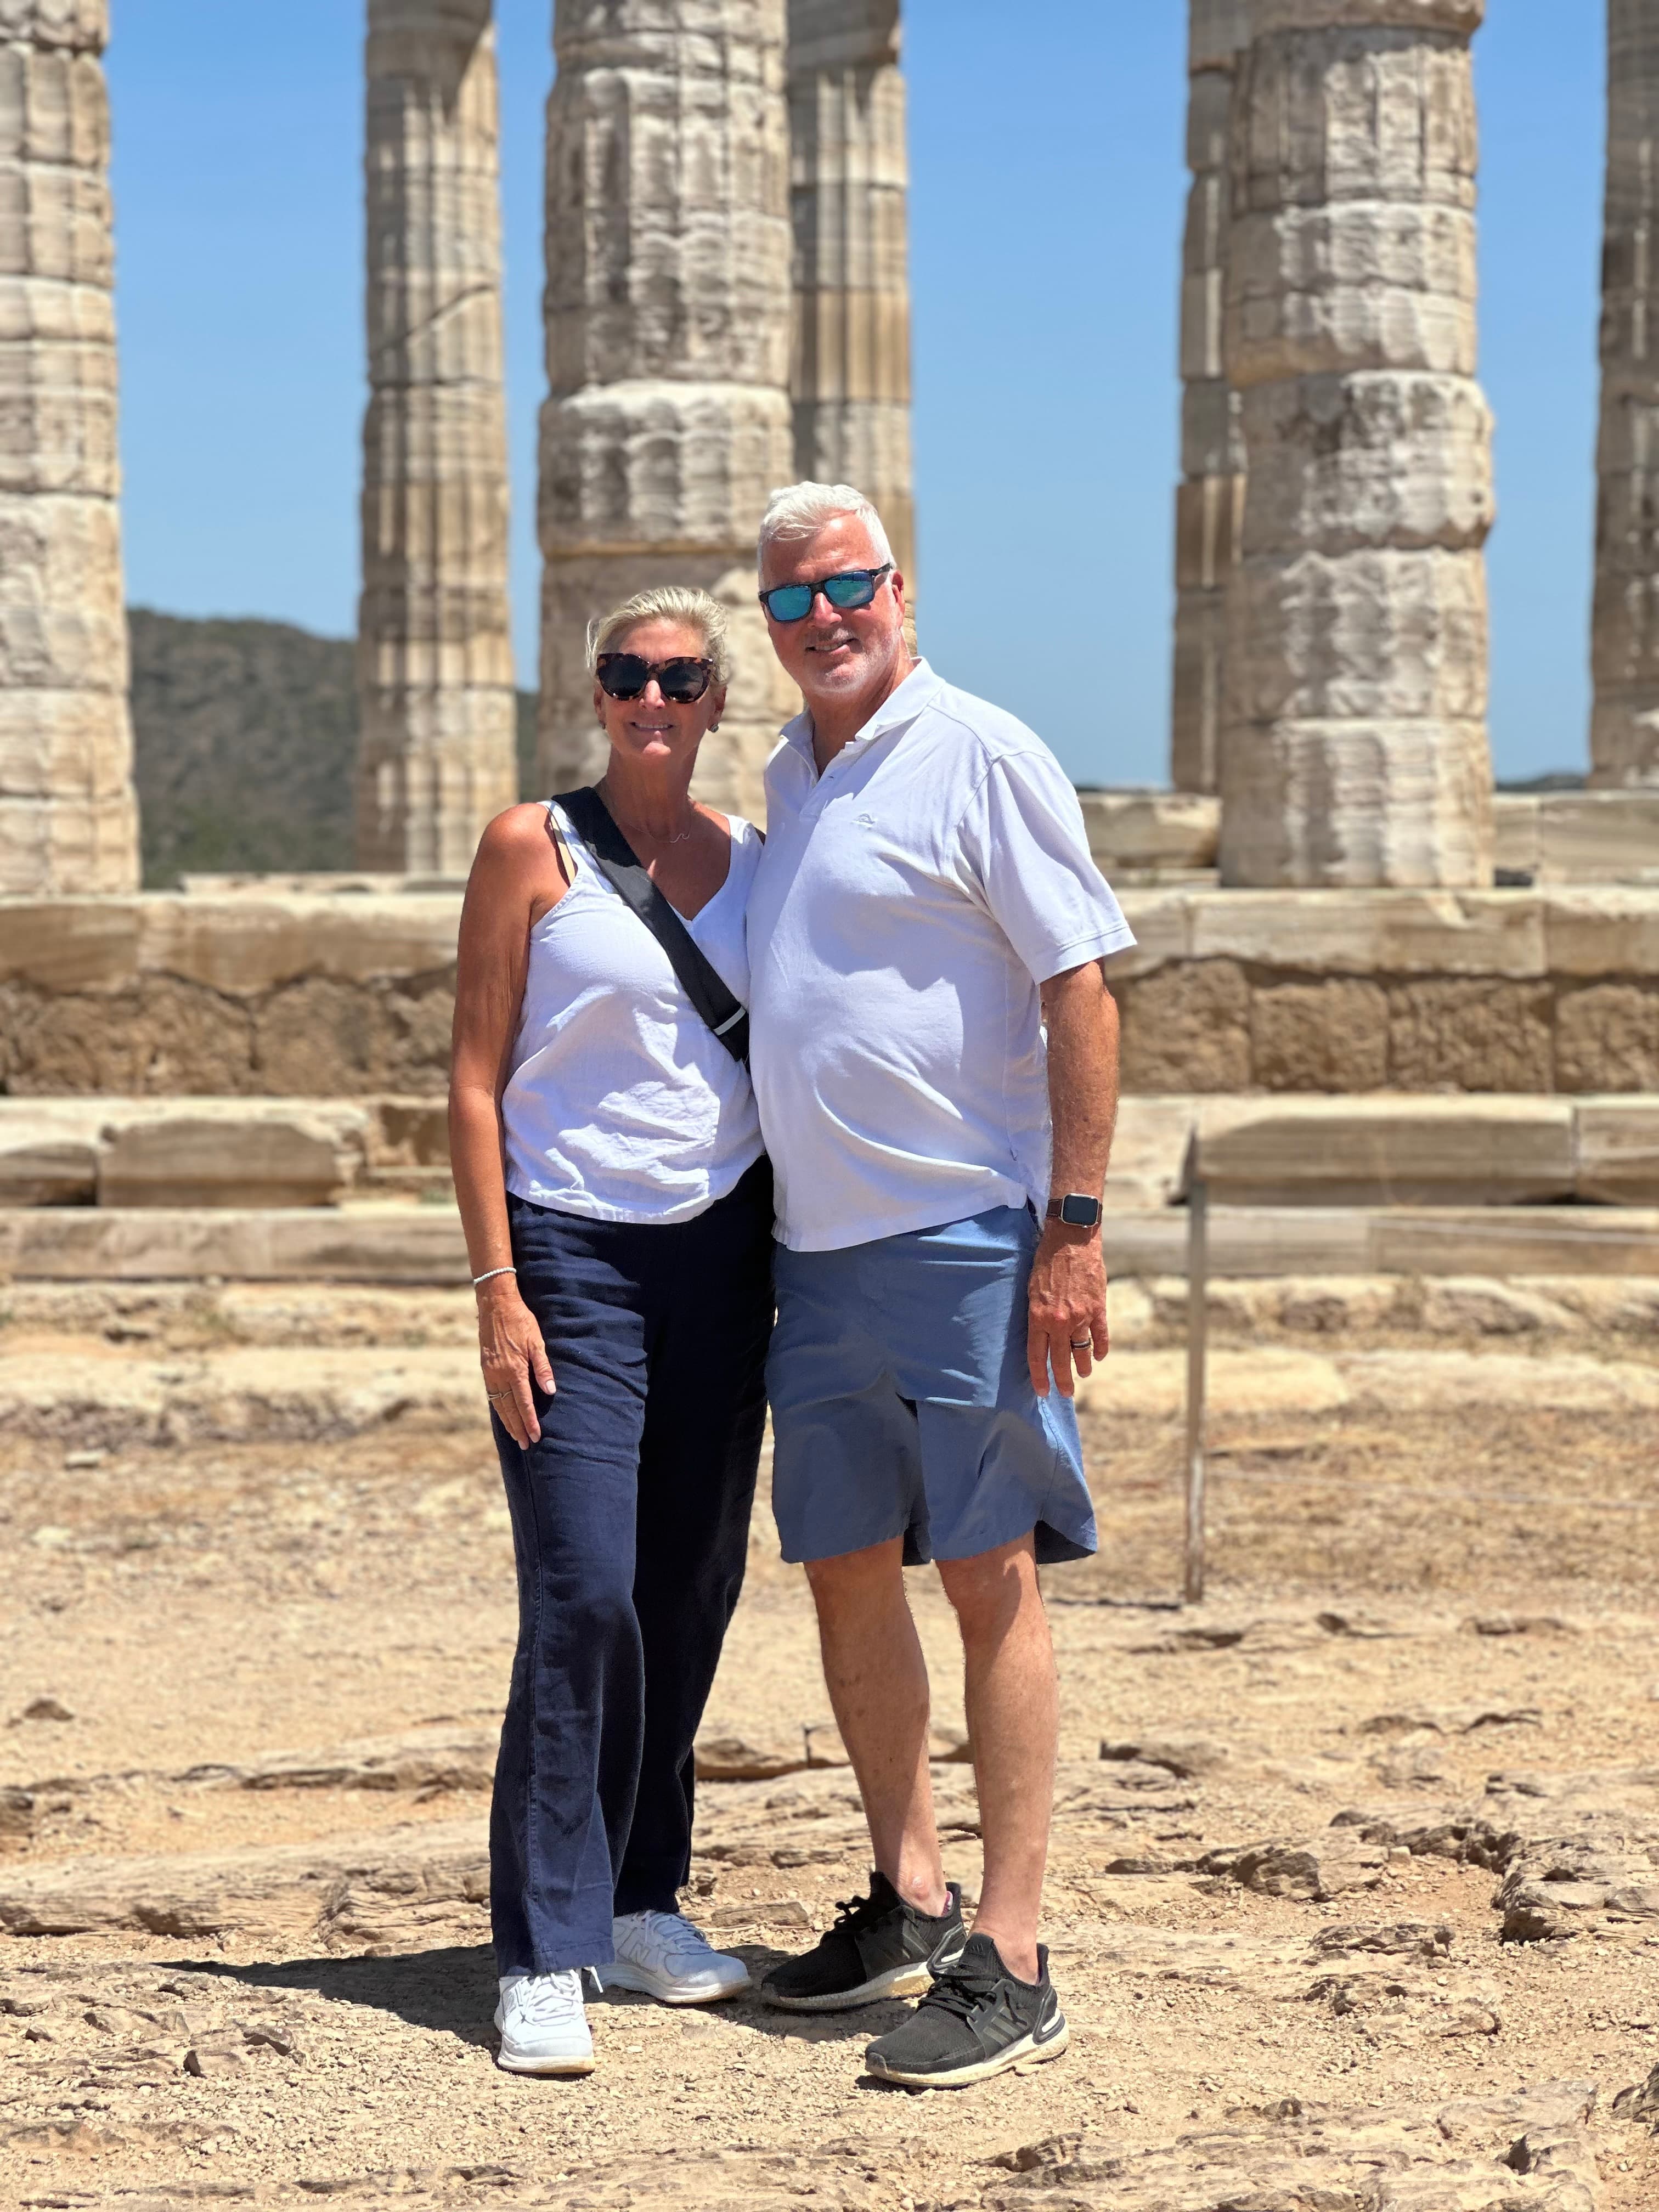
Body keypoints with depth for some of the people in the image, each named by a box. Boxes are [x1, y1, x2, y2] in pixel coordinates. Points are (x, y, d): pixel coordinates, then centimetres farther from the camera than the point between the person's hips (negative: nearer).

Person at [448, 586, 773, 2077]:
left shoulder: (753, 862, 10)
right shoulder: (533, 849, -1)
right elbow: (475, 1079, -3)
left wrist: (795, 1273, 10)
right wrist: (498, 1293, -10)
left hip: (720, 1250, 5)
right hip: (573, 1250, -4)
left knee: (692, 1595, 6)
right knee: (585, 1600, -12)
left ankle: (641, 1904, 21)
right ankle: (544, 1957, -7)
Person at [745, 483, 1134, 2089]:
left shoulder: (978, 757, -8)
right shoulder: (787, 780, 16)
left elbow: (1081, 993, -11)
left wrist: (1075, 1227, -18)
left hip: (965, 1238, -8)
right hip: (821, 1248, 8)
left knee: (992, 1579, -5)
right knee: (846, 1573, 12)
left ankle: (1009, 1964, -3)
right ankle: (907, 1902, 25)